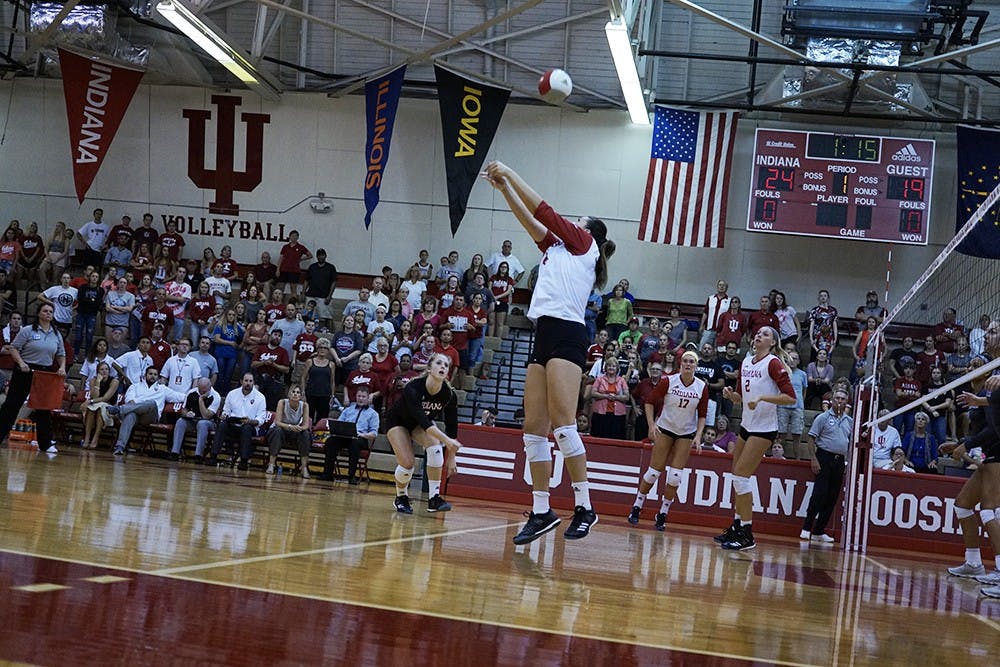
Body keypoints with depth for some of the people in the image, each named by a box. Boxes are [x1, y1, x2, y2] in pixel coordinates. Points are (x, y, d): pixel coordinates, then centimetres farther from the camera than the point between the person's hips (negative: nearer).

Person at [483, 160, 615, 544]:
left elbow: (543, 212, 4)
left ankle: (584, 507, -16)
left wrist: (509, 173, 10)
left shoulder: (584, 245, 7)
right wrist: (504, 186, 23)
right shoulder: (557, 250, 27)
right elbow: (530, 220, 28)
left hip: (566, 334, -8)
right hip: (544, 336, 8)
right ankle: (541, 511, 2)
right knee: (534, 428, 1)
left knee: (562, 422, -17)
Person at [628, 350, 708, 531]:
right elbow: (649, 402, -5)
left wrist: (698, 436, -9)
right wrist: (651, 425, -14)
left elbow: (702, 415, 2)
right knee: (653, 472, -3)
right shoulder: (669, 381, -13)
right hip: (665, 429, -2)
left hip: (686, 434, 2)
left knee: (675, 476, -5)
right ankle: (636, 507, 13)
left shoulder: (702, 387, -7)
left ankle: (662, 514, 8)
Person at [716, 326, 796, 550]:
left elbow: (790, 397, -18)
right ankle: (737, 526, 22)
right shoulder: (746, 362, 11)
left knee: (741, 475, -12)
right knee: (737, 476, 11)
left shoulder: (773, 363, -11)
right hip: (747, 425, 8)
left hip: (764, 429, -8)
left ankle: (747, 535, -8)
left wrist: (762, 397, -26)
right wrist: (731, 394, -2)